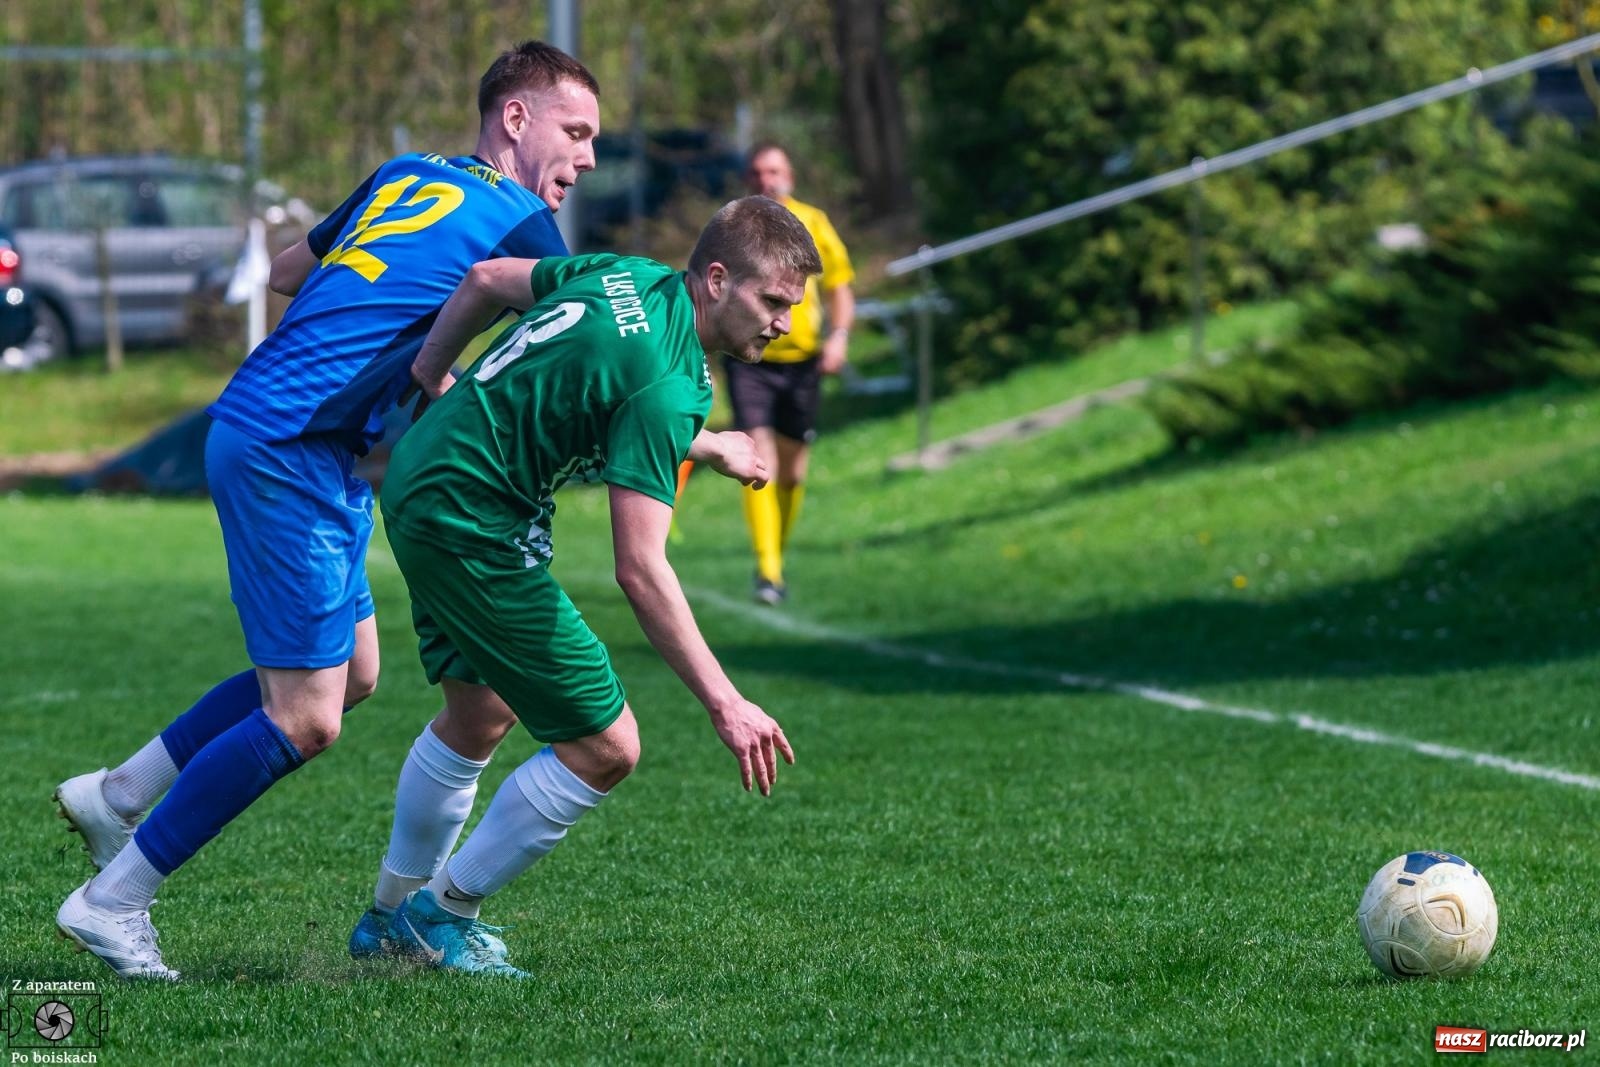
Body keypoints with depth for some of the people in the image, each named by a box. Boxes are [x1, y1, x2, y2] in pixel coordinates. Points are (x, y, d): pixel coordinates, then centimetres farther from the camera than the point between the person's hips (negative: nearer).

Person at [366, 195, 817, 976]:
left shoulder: (628, 275, 2)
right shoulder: (664, 385, -25)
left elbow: (487, 279, 16)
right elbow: (640, 569, -30)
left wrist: (425, 382, 26)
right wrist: (724, 705, -29)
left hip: (417, 482, 10)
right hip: (472, 529, -10)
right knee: (604, 747, -5)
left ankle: (394, 915, 38)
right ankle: (441, 916, 10)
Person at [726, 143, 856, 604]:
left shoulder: (812, 224, 3)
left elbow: (838, 286, 8)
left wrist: (839, 335, -7)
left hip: (800, 358, 2)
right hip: (749, 359, -2)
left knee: (792, 472, 9)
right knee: (759, 465, -15)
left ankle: (777, 557, 29)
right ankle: (767, 569, -19)